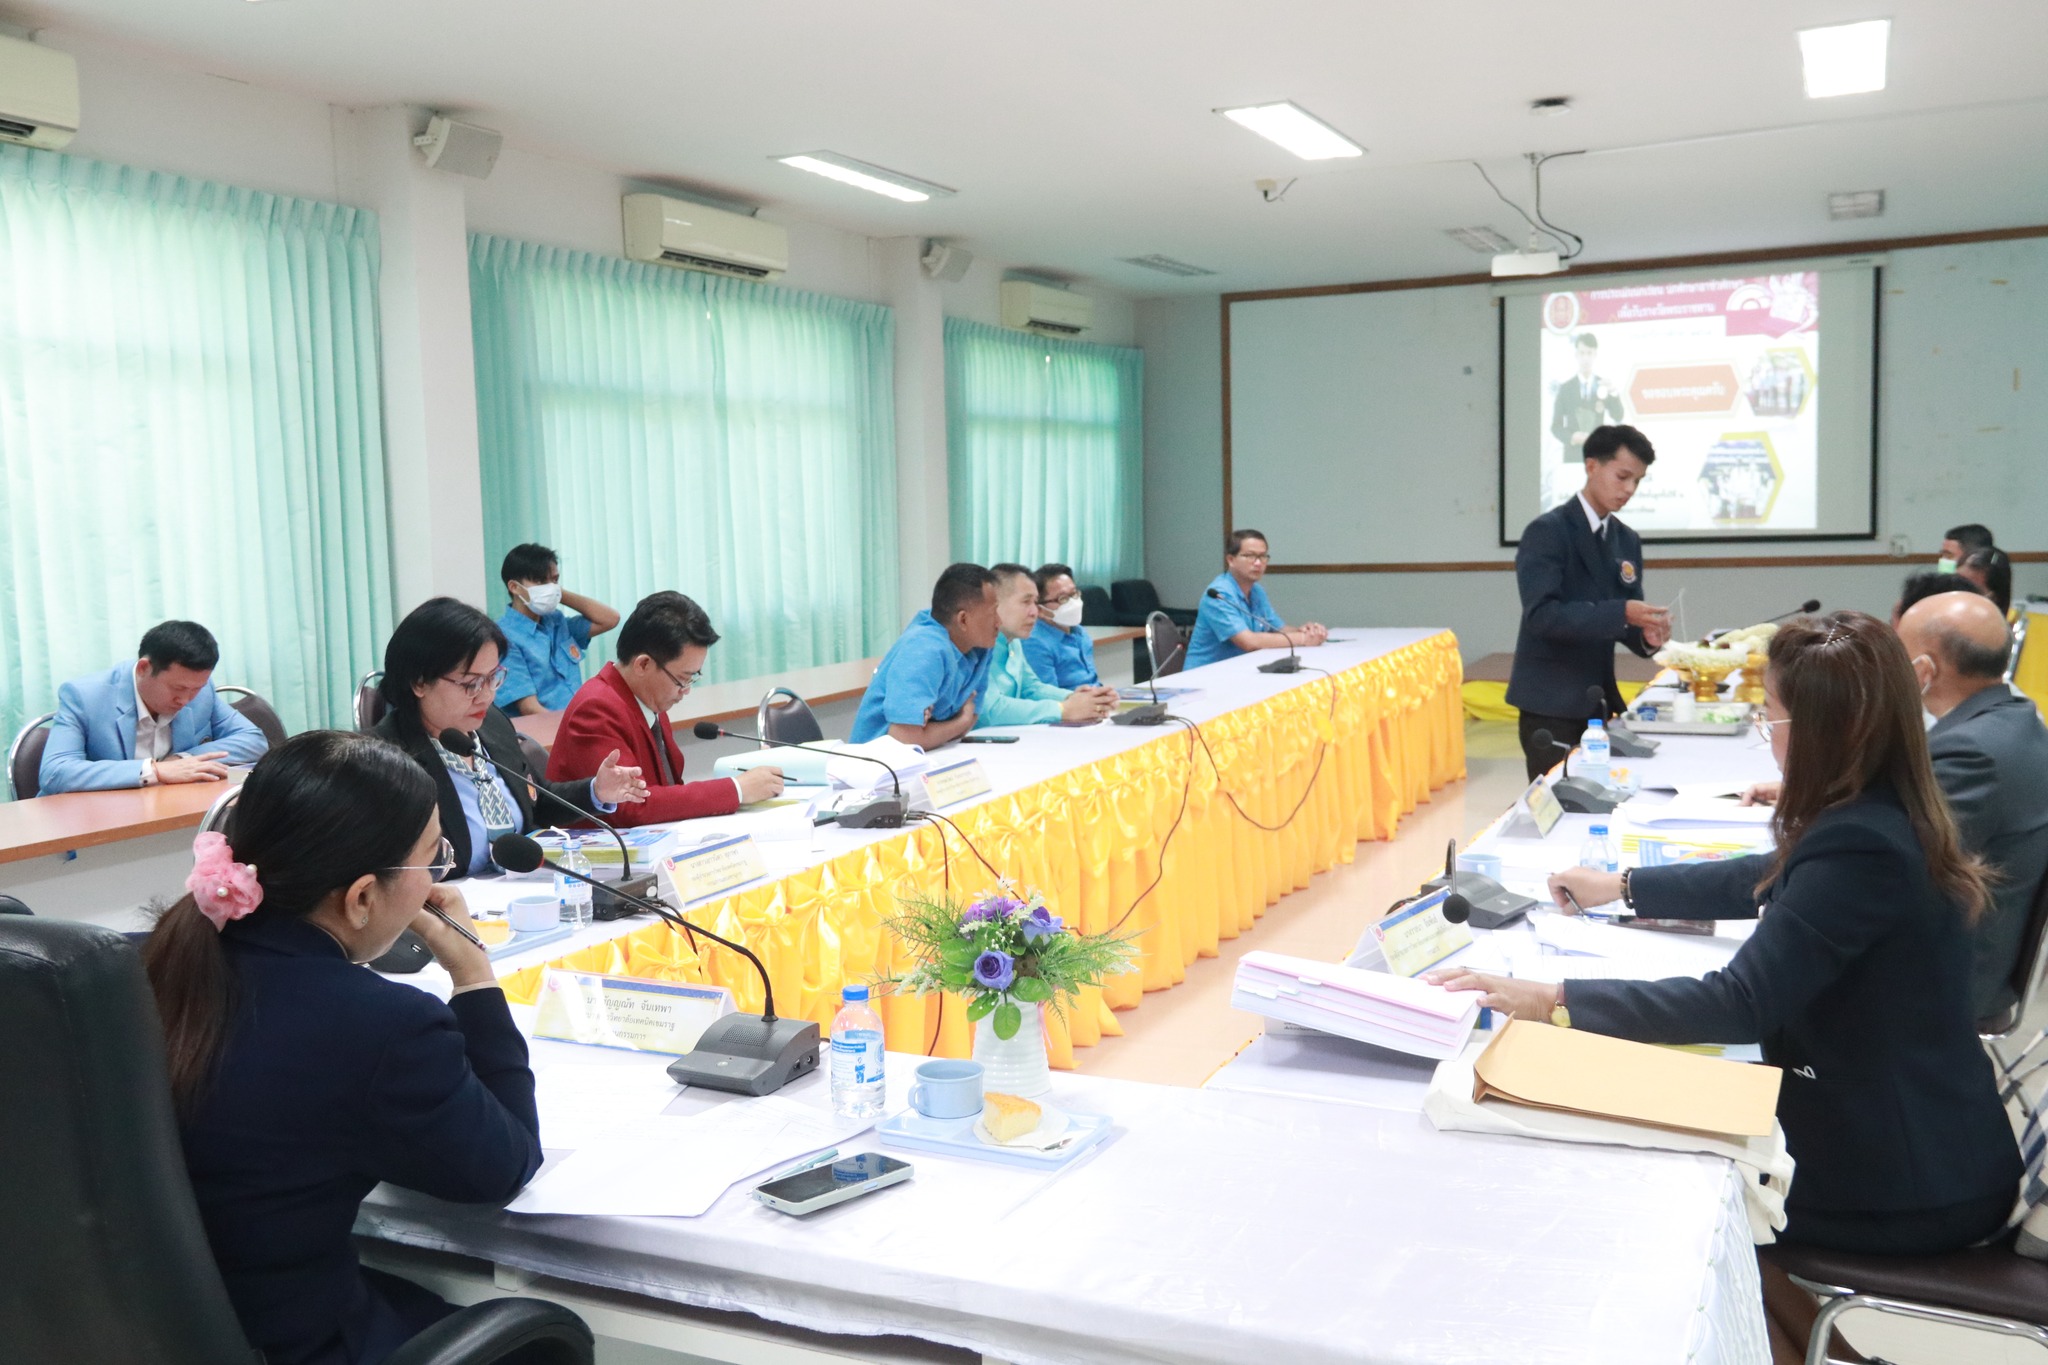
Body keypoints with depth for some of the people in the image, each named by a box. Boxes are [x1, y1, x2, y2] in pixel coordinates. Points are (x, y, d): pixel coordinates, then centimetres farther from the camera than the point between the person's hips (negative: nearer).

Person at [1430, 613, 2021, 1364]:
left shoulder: (1861, 847, -29)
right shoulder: (1879, 818, 1)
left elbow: (1739, 1003, -32)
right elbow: (1771, 881, 20)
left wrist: (1552, 1002, -31)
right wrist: (1624, 886, 24)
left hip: (1910, 1184, -9)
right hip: (1921, 1144, 9)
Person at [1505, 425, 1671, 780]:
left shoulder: (1628, 540, 11)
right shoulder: (1547, 532, -11)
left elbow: (1622, 621, 14)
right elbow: (1541, 615, -22)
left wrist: (1646, 635, -8)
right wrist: (1620, 613, -28)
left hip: (1599, 700, 7)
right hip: (1551, 703, -7)